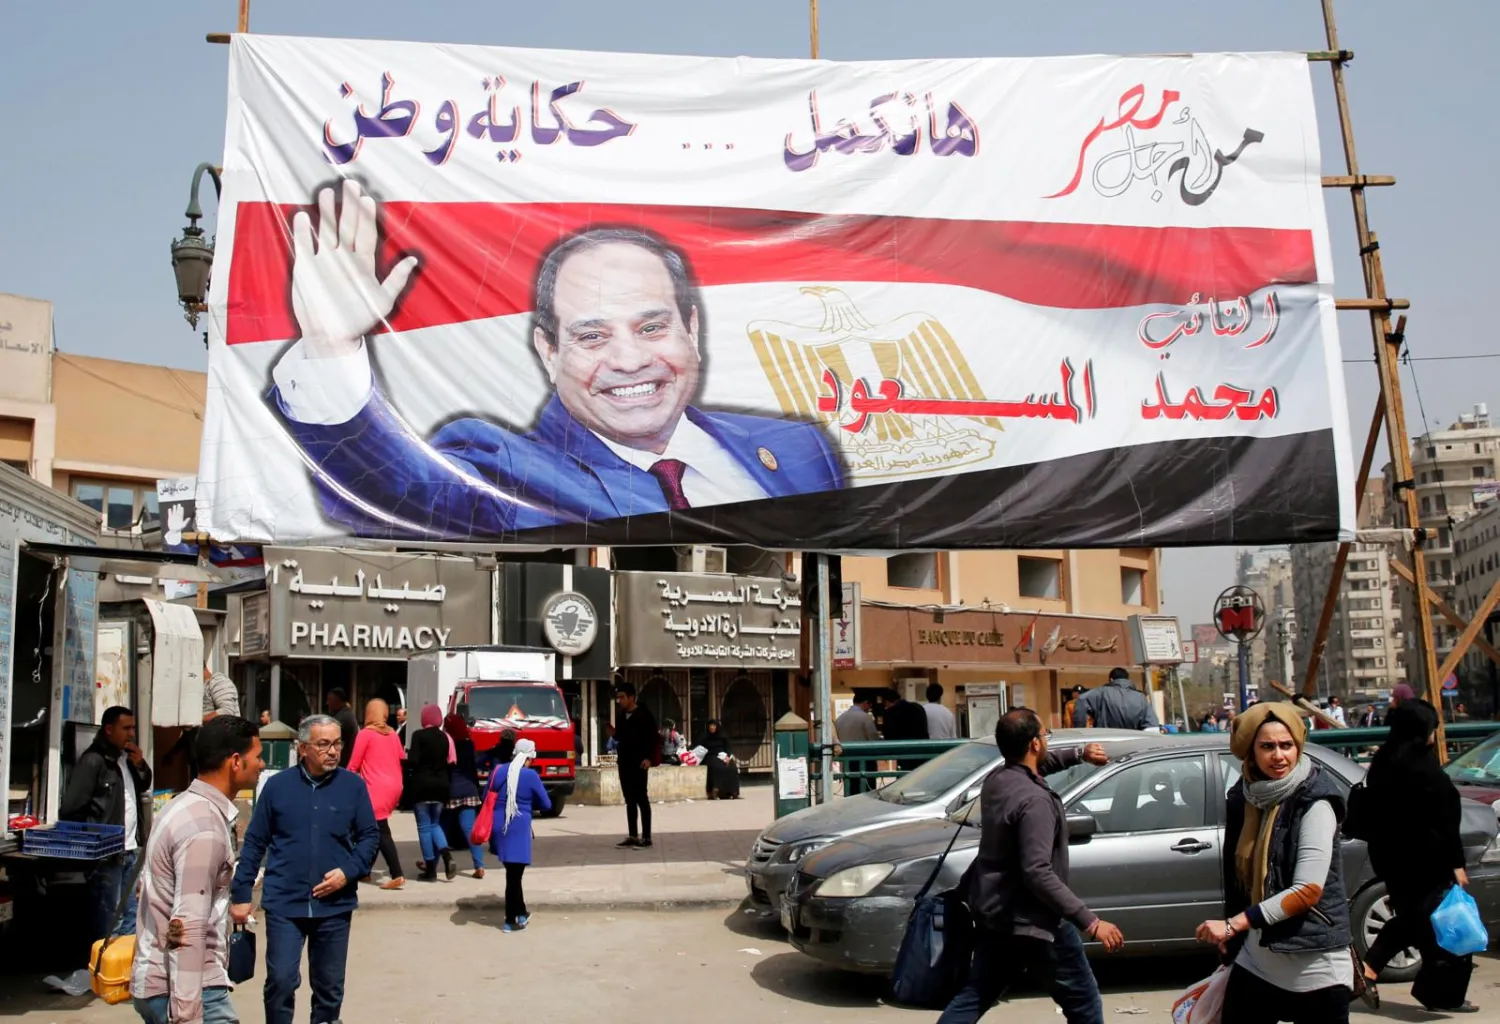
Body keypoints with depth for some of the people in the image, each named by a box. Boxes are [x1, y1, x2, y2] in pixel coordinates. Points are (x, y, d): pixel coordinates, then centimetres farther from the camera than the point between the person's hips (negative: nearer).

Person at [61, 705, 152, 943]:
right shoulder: (93, 761, -12)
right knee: (109, 922, -3)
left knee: (131, 918, 13)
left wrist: (141, 766, 7)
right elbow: (69, 809, -16)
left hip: (131, 851, 8)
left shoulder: (128, 758, 13)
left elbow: (145, 791, 26)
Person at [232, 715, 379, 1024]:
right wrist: (241, 894, 3)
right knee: (281, 980, -6)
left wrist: (348, 871, -10)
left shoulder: (353, 786, -1)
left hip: (335, 905, 1)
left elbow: (370, 836, 5)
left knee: (330, 986, 11)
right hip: (284, 903, -1)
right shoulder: (278, 785, -1)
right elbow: (255, 842, 4)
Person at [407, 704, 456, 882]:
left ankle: (430, 870, 3)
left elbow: (414, 762, -15)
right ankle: (447, 857, -5)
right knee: (435, 823, 18)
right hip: (441, 786, 5)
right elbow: (449, 764, 7)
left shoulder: (418, 735, -10)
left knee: (424, 826, 3)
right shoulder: (445, 737, 7)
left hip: (422, 785, -5)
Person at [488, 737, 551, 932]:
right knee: (514, 874, 0)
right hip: (518, 829, -5)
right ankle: (511, 920, 5)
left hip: (498, 827, 5)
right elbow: (546, 804, 0)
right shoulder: (531, 775, -7)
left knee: (513, 872, 19)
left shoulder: (498, 771, 5)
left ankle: (520, 912, 29)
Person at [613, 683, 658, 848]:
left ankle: (646, 837, -2)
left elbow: (652, 738, -12)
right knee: (629, 800, 10)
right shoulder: (622, 716, 14)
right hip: (624, 762, 8)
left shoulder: (644, 714, -8)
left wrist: (648, 758, -19)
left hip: (639, 763, -7)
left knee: (641, 799, -5)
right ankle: (633, 836, 14)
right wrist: (614, 733, 1)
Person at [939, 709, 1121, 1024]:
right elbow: (1038, 873, -32)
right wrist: (1090, 922, -31)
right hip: (1030, 920, -9)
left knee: (974, 996, 15)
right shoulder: (1034, 800, -26)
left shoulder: (996, 779, 3)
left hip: (993, 911, 9)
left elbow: (1036, 765, 28)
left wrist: (1078, 754, 18)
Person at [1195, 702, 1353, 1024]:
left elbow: (1308, 890, -19)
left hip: (1314, 970, -5)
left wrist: (1233, 924, -20)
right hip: (1253, 963, 5)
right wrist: (1231, 939, 16)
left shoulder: (1314, 802, -13)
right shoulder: (1243, 797, 4)